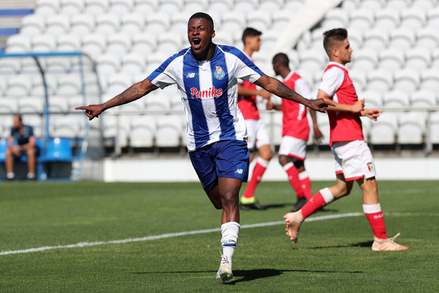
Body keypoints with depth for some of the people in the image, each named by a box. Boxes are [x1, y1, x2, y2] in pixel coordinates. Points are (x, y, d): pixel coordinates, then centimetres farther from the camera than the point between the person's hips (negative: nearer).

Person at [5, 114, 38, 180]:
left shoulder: (29, 129, -18)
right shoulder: (13, 129, -7)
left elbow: (32, 144, -24)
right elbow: (10, 143, -9)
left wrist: (20, 147, -36)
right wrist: (13, 149, -32)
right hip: (19, 150, 4)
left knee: (31, 151, -38)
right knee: (8, 152, -24)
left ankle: (31, 174, -32)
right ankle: (10, 173, -24)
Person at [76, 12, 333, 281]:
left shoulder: (232, 58, -9)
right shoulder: (178, 63, -5)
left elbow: (268, 82, -1)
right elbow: (142, 88, 2)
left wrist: (307, 102, -4)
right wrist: (103, 106, -1)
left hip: (231, 137, -3)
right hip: (198, 143, 3)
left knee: (229, 198, -16)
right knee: (219, 201, 10)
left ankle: (227, 260, -19)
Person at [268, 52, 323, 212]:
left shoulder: (297, 81, -11)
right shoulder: (286, 82, 18)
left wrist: (315, 125, -20)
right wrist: (274, 106, 12)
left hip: (297, 127, -10)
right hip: (289, 128, 10)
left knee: (284, 158, -20)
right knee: (298, 165, 6)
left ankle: (301, 195, -19)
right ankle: (309, 201, 5)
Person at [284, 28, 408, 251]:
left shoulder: (338, 72, 19)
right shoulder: (335, 71, -12)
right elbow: (320, 101, -23)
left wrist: (362, 112, 18)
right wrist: (351, 108, -17)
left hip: (343, 139, 11)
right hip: (349, 139, -11)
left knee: (343, 187, 14)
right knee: (369, 185, -7)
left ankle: (298, 216, 13)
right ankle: (381, 240, -4)